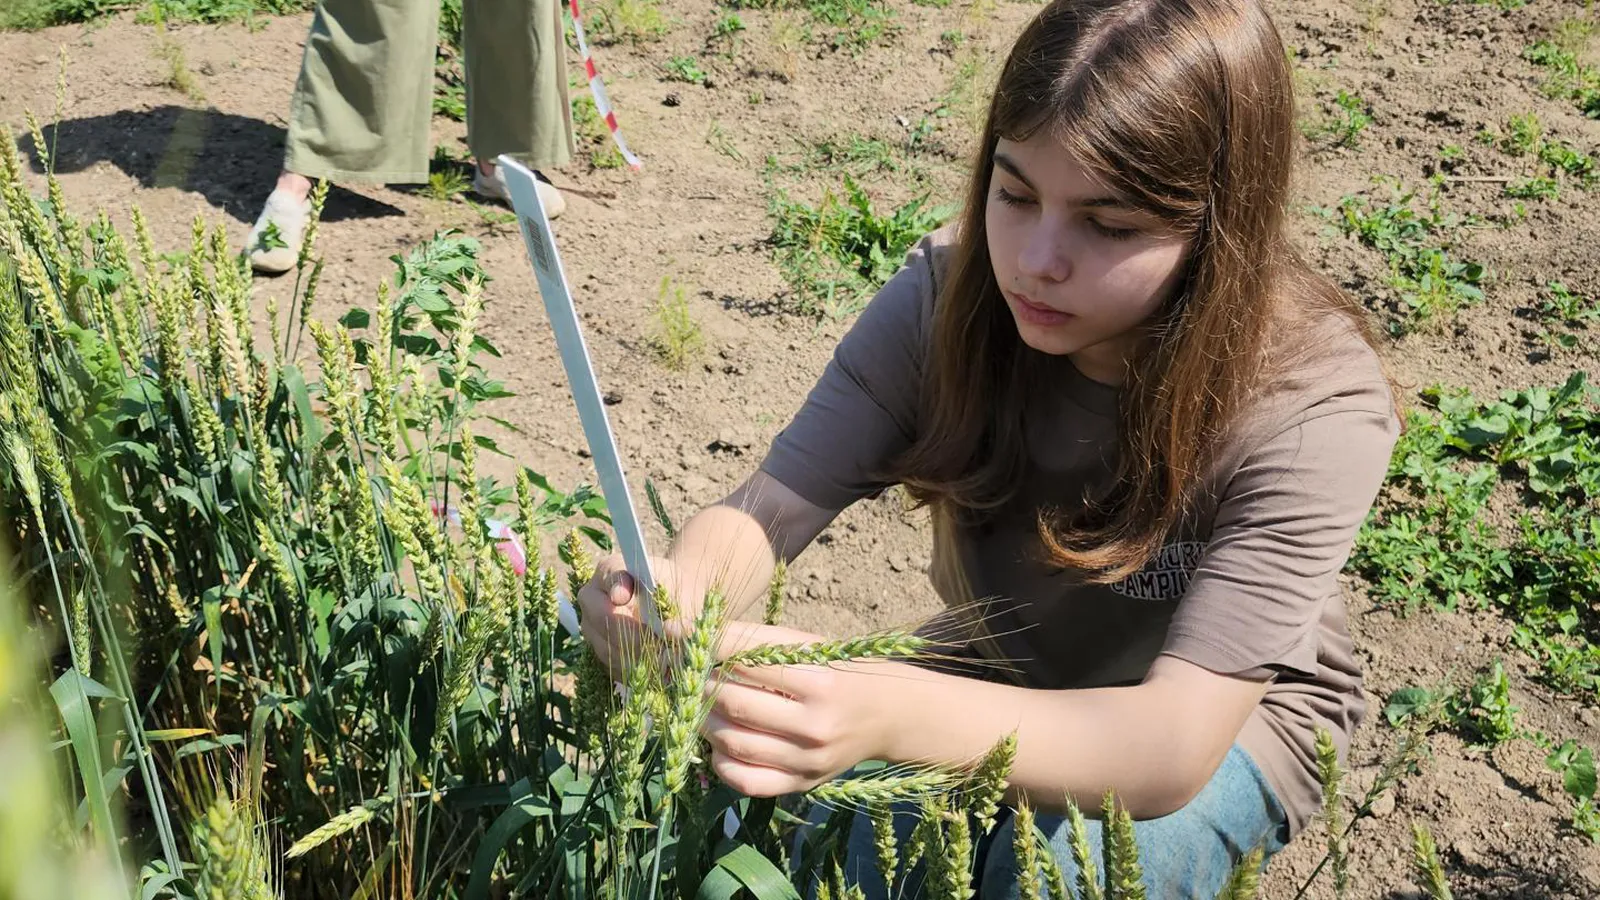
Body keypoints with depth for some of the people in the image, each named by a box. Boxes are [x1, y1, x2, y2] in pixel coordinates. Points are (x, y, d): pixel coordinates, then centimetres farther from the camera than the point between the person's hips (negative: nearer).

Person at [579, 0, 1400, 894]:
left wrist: (893, 718, -57)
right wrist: (678, 589, -47)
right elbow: (762, 516, -21)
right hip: (998, 691, 3)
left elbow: (1176, 743, -39)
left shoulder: (1313, 406, -30)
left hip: (1229, 722, -2)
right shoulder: (950, 295, -20)